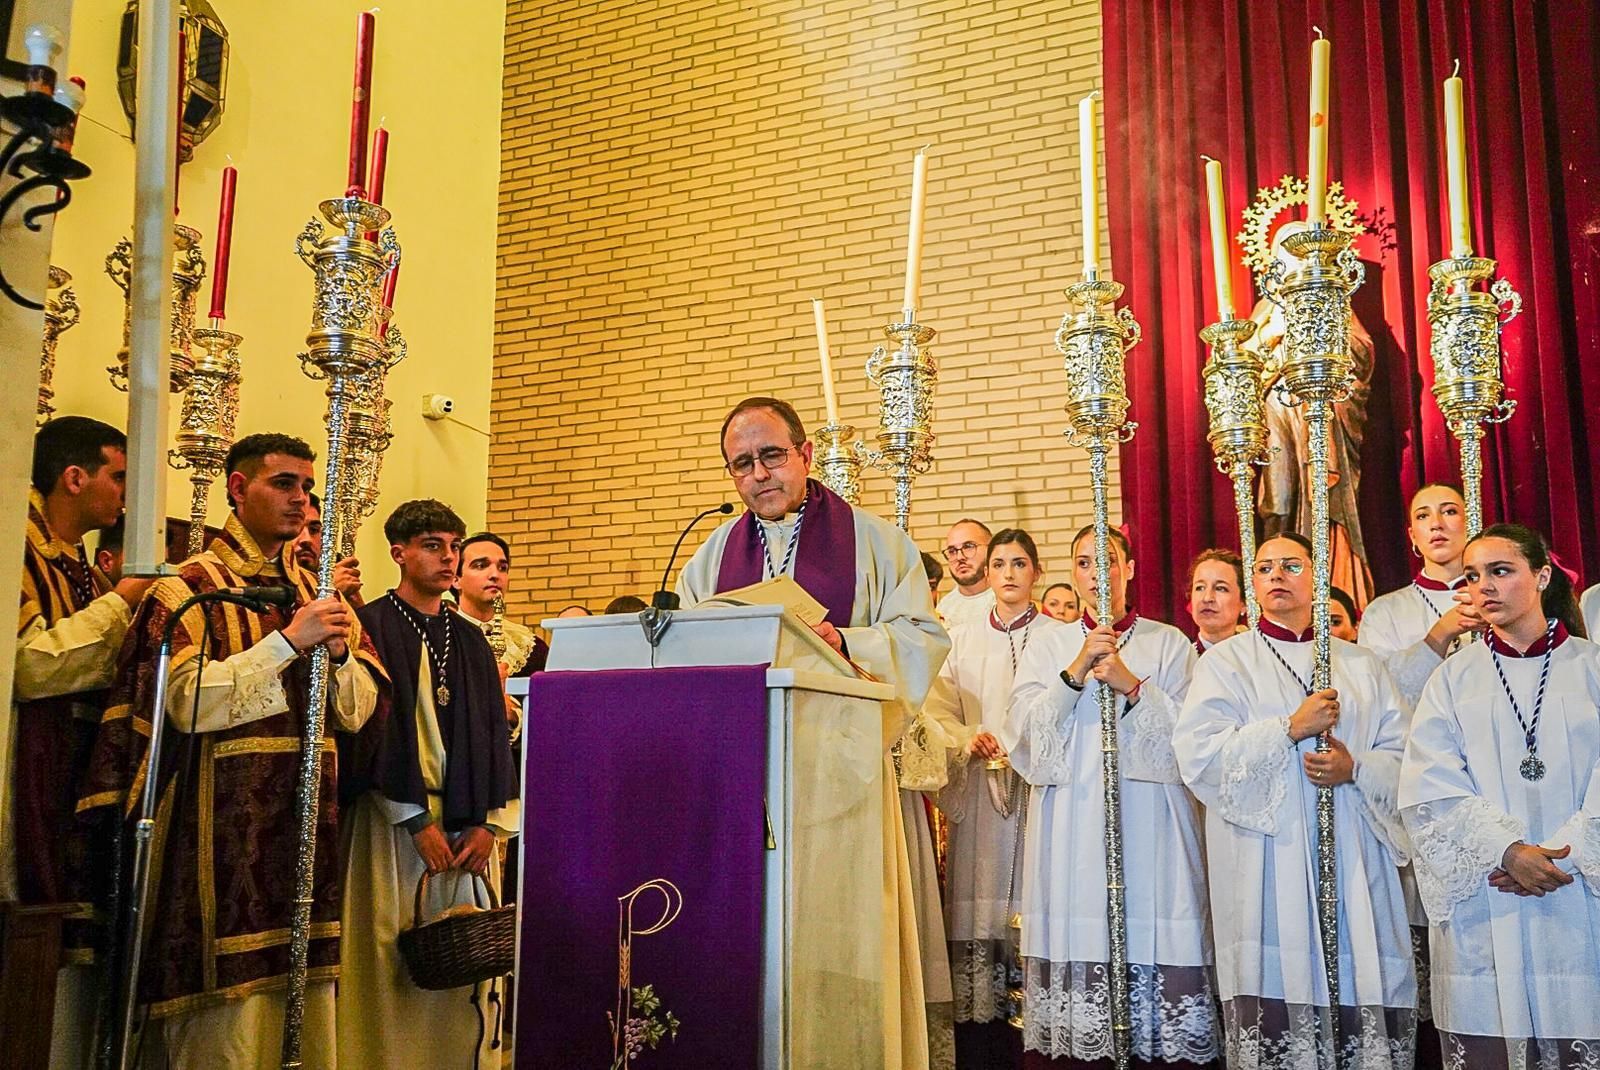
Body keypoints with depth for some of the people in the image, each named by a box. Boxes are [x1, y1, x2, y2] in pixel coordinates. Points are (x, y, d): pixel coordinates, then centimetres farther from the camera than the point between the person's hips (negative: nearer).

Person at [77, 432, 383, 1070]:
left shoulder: (316, 592, 15)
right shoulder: (191, 588, -2)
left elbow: (359, 711, 12)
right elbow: (187, 701, -16)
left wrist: (339, 652, -7)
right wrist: (289, 640, -17)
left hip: (306, 828, 5)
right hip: (223, 832, -5)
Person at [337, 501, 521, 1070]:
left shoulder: (470, 639, 14)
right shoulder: (372, 627, -3)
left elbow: (494, 734, 10)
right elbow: (370, 732, -9)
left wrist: (490, 822, -1)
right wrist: (416, 821, -12)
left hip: (467, 823, 5)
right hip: (393, 821, -5)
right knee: (396, 966, -2)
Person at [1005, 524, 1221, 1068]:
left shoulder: (1169, 643, 11)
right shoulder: (1047, 645, 15)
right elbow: (1022, 728, 3)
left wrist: (1132, 686, -11)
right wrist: (1074, 674, -9)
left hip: (1147, 820, -1)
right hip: (1071, 815, 1)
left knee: (1151, 938, -9)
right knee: (1075, 941, -6)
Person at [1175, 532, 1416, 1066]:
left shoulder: (1362, 665, 17)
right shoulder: (1224, 661, 8)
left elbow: (1404, 757, 10)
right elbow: (1198, 756, -6)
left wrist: (1355, 768, -10)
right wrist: (1290, 728, -11)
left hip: (1353, 858, 3)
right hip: (1267, 868, -2)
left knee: (1365, 993, -3)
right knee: (1276, 994, -8)